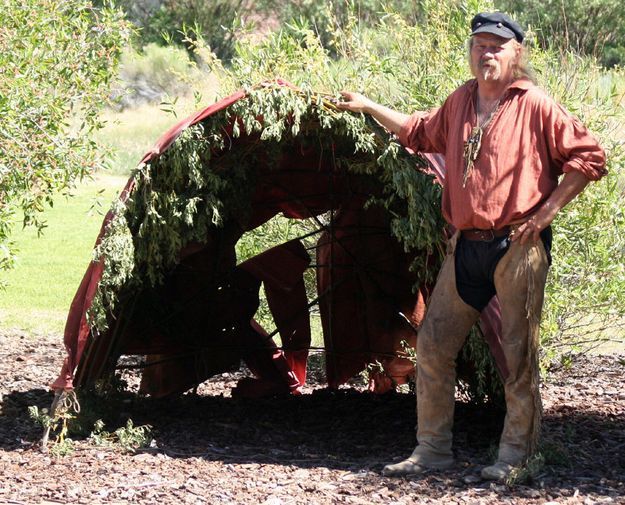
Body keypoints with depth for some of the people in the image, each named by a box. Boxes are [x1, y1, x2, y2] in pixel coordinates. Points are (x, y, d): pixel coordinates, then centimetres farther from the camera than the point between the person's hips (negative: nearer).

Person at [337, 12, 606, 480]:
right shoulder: (459, 102, 12)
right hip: (466, 245, 6)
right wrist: (368, 106, 28)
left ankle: (517, 454, 9)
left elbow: (589, 156, -7)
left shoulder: (535, 105, -7)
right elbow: (420, 131, 31)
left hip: (519, 245, -6)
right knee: (434, 343, 7)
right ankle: (433, 447, 17)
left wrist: (548, 209, -11)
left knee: (519, 352, -1)